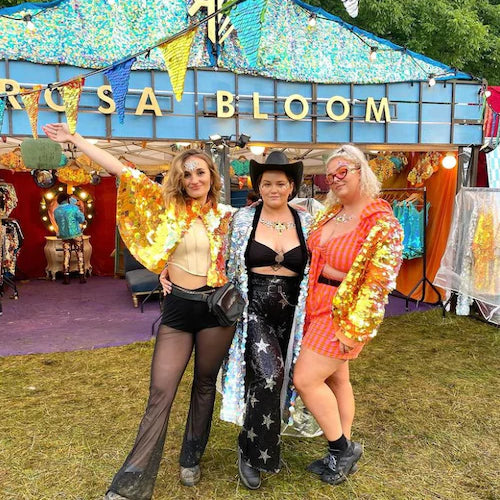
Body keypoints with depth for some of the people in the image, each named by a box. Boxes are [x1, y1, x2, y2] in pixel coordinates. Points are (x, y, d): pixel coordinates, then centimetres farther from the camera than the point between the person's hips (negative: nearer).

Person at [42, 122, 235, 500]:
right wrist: (74, 139, -5)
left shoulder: (227, 216, 1)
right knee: (160, 392, -2)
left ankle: (192, 460, 35)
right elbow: (121, 170, -4)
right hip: (178, 307, 0)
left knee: (205, 384, 14)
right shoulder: (168, 204, -1)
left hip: (216, 307, 1)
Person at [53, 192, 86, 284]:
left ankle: (66, 277, 4)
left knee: (66, 255, 8)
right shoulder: (73, 207, -8)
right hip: (76, 234, -2)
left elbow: (58, 223, 13)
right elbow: (82, 219, -3)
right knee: (80, 255, 5)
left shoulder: (56, 211, 1)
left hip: (64, 236, 3)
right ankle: (82, 276, 4)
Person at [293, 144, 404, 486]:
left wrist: (355, 328, -21)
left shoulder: (382, 222, -16)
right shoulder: (331, 213, 7)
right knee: (336, 378, 16)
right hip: (319, 306, 8)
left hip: (345, 311, -8)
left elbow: (379, 281, -19)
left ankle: (342, 448, 15)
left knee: (305, 379, -7)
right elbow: (312, 257, 18)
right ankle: (343, 455, 32)